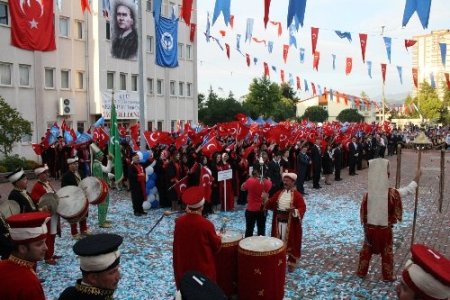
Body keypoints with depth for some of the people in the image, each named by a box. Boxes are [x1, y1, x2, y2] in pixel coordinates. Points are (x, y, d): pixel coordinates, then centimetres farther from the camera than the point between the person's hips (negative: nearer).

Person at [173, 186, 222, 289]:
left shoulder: (179, 222, -11)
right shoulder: (206, 224, -22)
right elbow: (216, 245, -8)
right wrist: (218, 238, 14)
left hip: (184, 265, 4)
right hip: (203, 267, -4)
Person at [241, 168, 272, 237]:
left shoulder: (250, 181, -17)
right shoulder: (268, 182, -9)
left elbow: (242, 188, 1)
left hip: (251, 209, -2)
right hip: (262, 209, 2)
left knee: (249, 229, 11)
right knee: (261, 229, 14)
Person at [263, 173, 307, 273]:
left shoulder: (297, 195, -7)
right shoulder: (279, 193, 8)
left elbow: (302, 208, -15)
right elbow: (271, 204, 10)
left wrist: (294, 211, -33)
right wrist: (266, 200, -10)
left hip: (291, 223, -5)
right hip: (279, 222, 5)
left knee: (291, 242, 6)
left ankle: (291, 263, 20)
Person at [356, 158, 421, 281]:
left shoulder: (368, 195, -17)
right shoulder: (392, 193, -21)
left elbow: (363, 214, -7)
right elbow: (408, 189, -3)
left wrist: (365, 227, 9)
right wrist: (416, 178, 12)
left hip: (370, 228, 1)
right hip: (385, 228, -1)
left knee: (366, 250, 19)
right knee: (387, 253, 18)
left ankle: (361, 272, 32)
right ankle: (388, 276, 31)